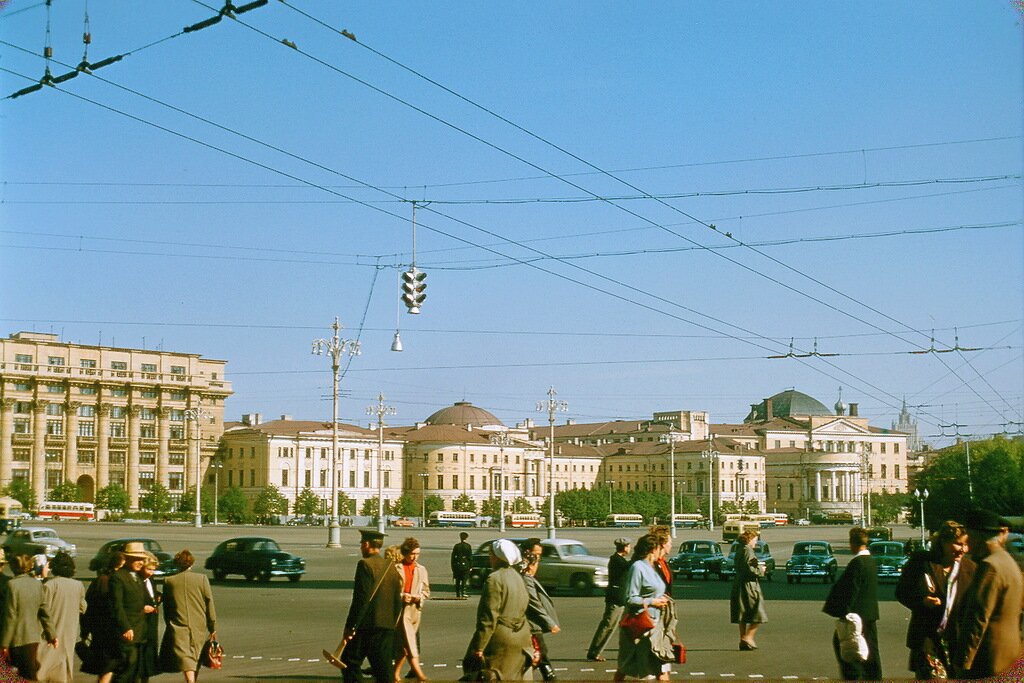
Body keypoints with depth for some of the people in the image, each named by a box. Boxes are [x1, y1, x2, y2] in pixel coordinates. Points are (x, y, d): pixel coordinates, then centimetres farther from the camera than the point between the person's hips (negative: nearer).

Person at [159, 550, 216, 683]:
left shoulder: (168, 581, 0)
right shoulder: (202, 579, -1)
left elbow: (166, 607, 6)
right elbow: (209, 603, 0)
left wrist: (169, 625, 16)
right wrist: (213, 628, 6)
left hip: (179, 627, -2)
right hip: (199, 627, 2)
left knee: (186, 659, -9)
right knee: (196, 659, 17)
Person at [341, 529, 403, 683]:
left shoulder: (365, 565, -11)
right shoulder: (391, 567, 10)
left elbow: (361, 598, -16)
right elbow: (397, 600, 13)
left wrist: (351, 626, -13)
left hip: (366, 625, -6)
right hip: (387, 627, 7)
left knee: (350, 665, 4)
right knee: (384, 669, 7)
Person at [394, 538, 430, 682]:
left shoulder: (421, 569, 12)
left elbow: (426, 591, 18)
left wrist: (419, 597, -4)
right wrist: (401, 596, -15)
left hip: (415, 609, 5)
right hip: (401, 609, -5)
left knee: (402, 643, 10)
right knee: (408, 639, -15)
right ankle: (417, 670, -23)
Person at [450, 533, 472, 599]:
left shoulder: (456, 546, 3)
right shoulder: (468, 546, -3)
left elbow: (453, 556, 5)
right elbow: (470, 557, -4)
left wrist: (453, 566, 10)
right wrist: (470, 566, 2)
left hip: (457, 565, 2)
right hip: (465, 565, -2)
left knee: (457, 581, 10)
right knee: (464, 580, -1)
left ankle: (458, 594, 12)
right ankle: (463, 594, -10)